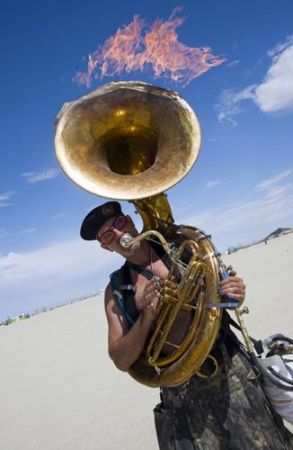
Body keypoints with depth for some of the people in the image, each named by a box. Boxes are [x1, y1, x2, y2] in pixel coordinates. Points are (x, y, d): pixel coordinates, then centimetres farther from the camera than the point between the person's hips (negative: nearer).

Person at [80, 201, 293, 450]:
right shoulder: (116, 291, 0)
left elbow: (221, 291, 10)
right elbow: (121, 360, -3)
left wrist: (235, 294, -13)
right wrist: (147, 316, -18)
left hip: (229, 367, 1)